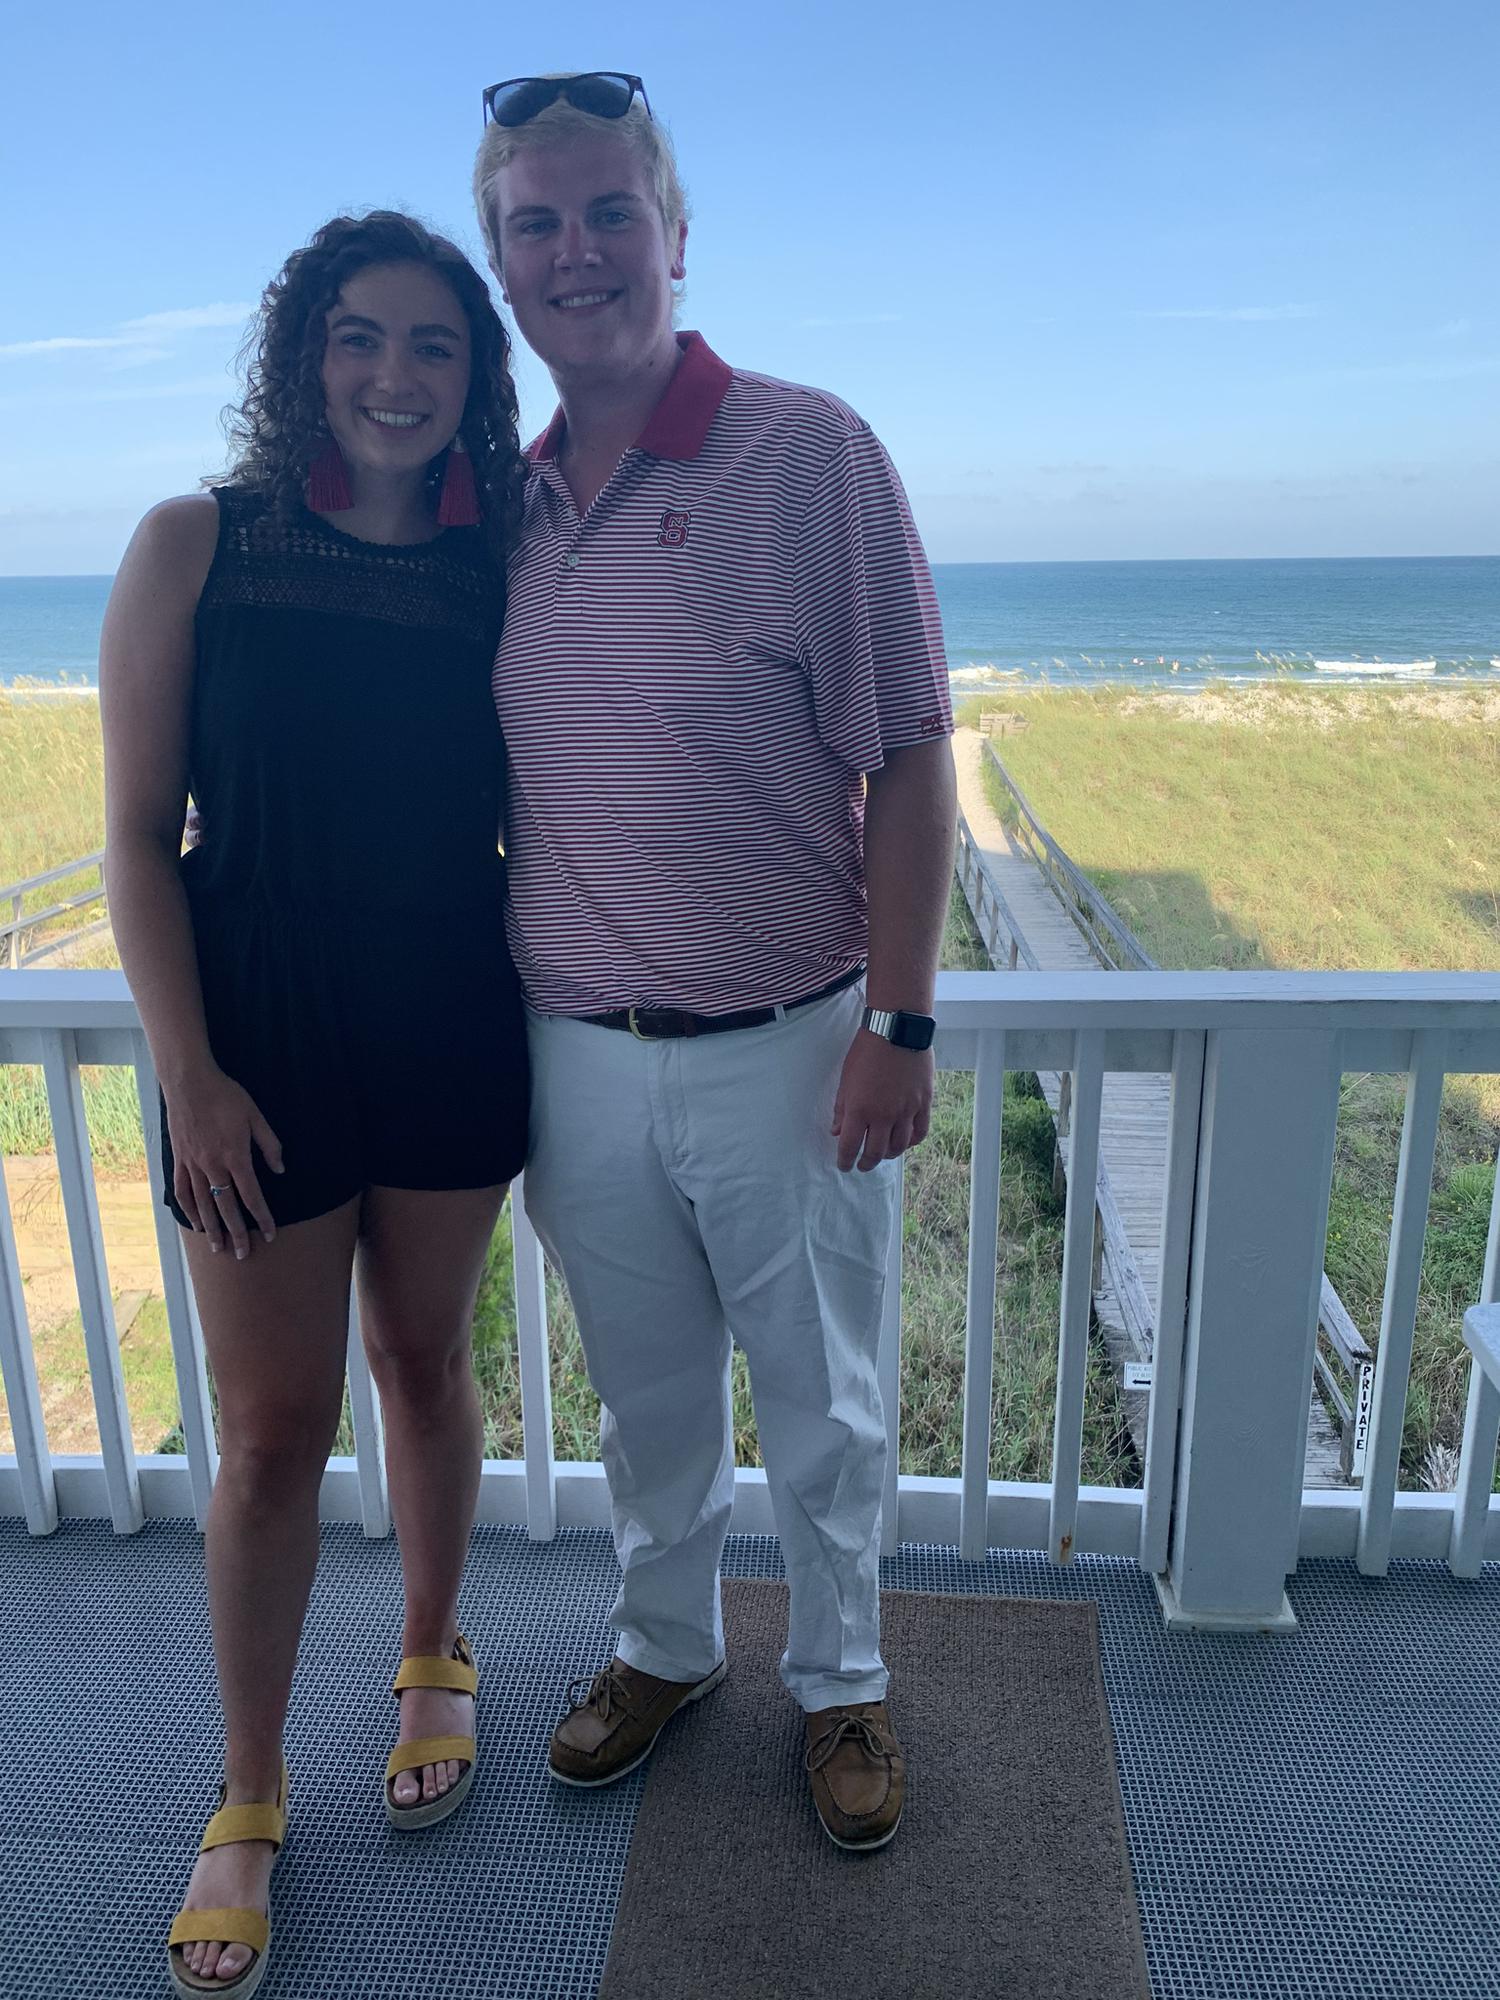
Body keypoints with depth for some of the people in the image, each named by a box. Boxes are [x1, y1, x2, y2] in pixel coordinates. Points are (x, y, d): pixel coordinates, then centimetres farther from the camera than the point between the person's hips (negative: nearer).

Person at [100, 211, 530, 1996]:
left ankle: (431, 1661, 42)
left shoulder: (500, 571, 2)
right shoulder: (194, 548, -5)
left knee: (423, 1360, 17)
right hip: (263, 1040, -2)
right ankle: (246, 1798, 29)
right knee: (274, 1428, 6)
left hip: (454, 1031, 2)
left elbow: (530, 815, 9)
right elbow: (139, 836, -6)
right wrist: (191, 1076, -11)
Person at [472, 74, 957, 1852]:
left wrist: (898, 1021, -12)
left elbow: (908, 757, -8)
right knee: (645, 1397, 21)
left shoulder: (810, 453, -7)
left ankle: (840, 1686, 40)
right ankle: (664, 1645, 46)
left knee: (821, 1405, 14)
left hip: (785, 1052, -3)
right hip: (576, 1057, 4)